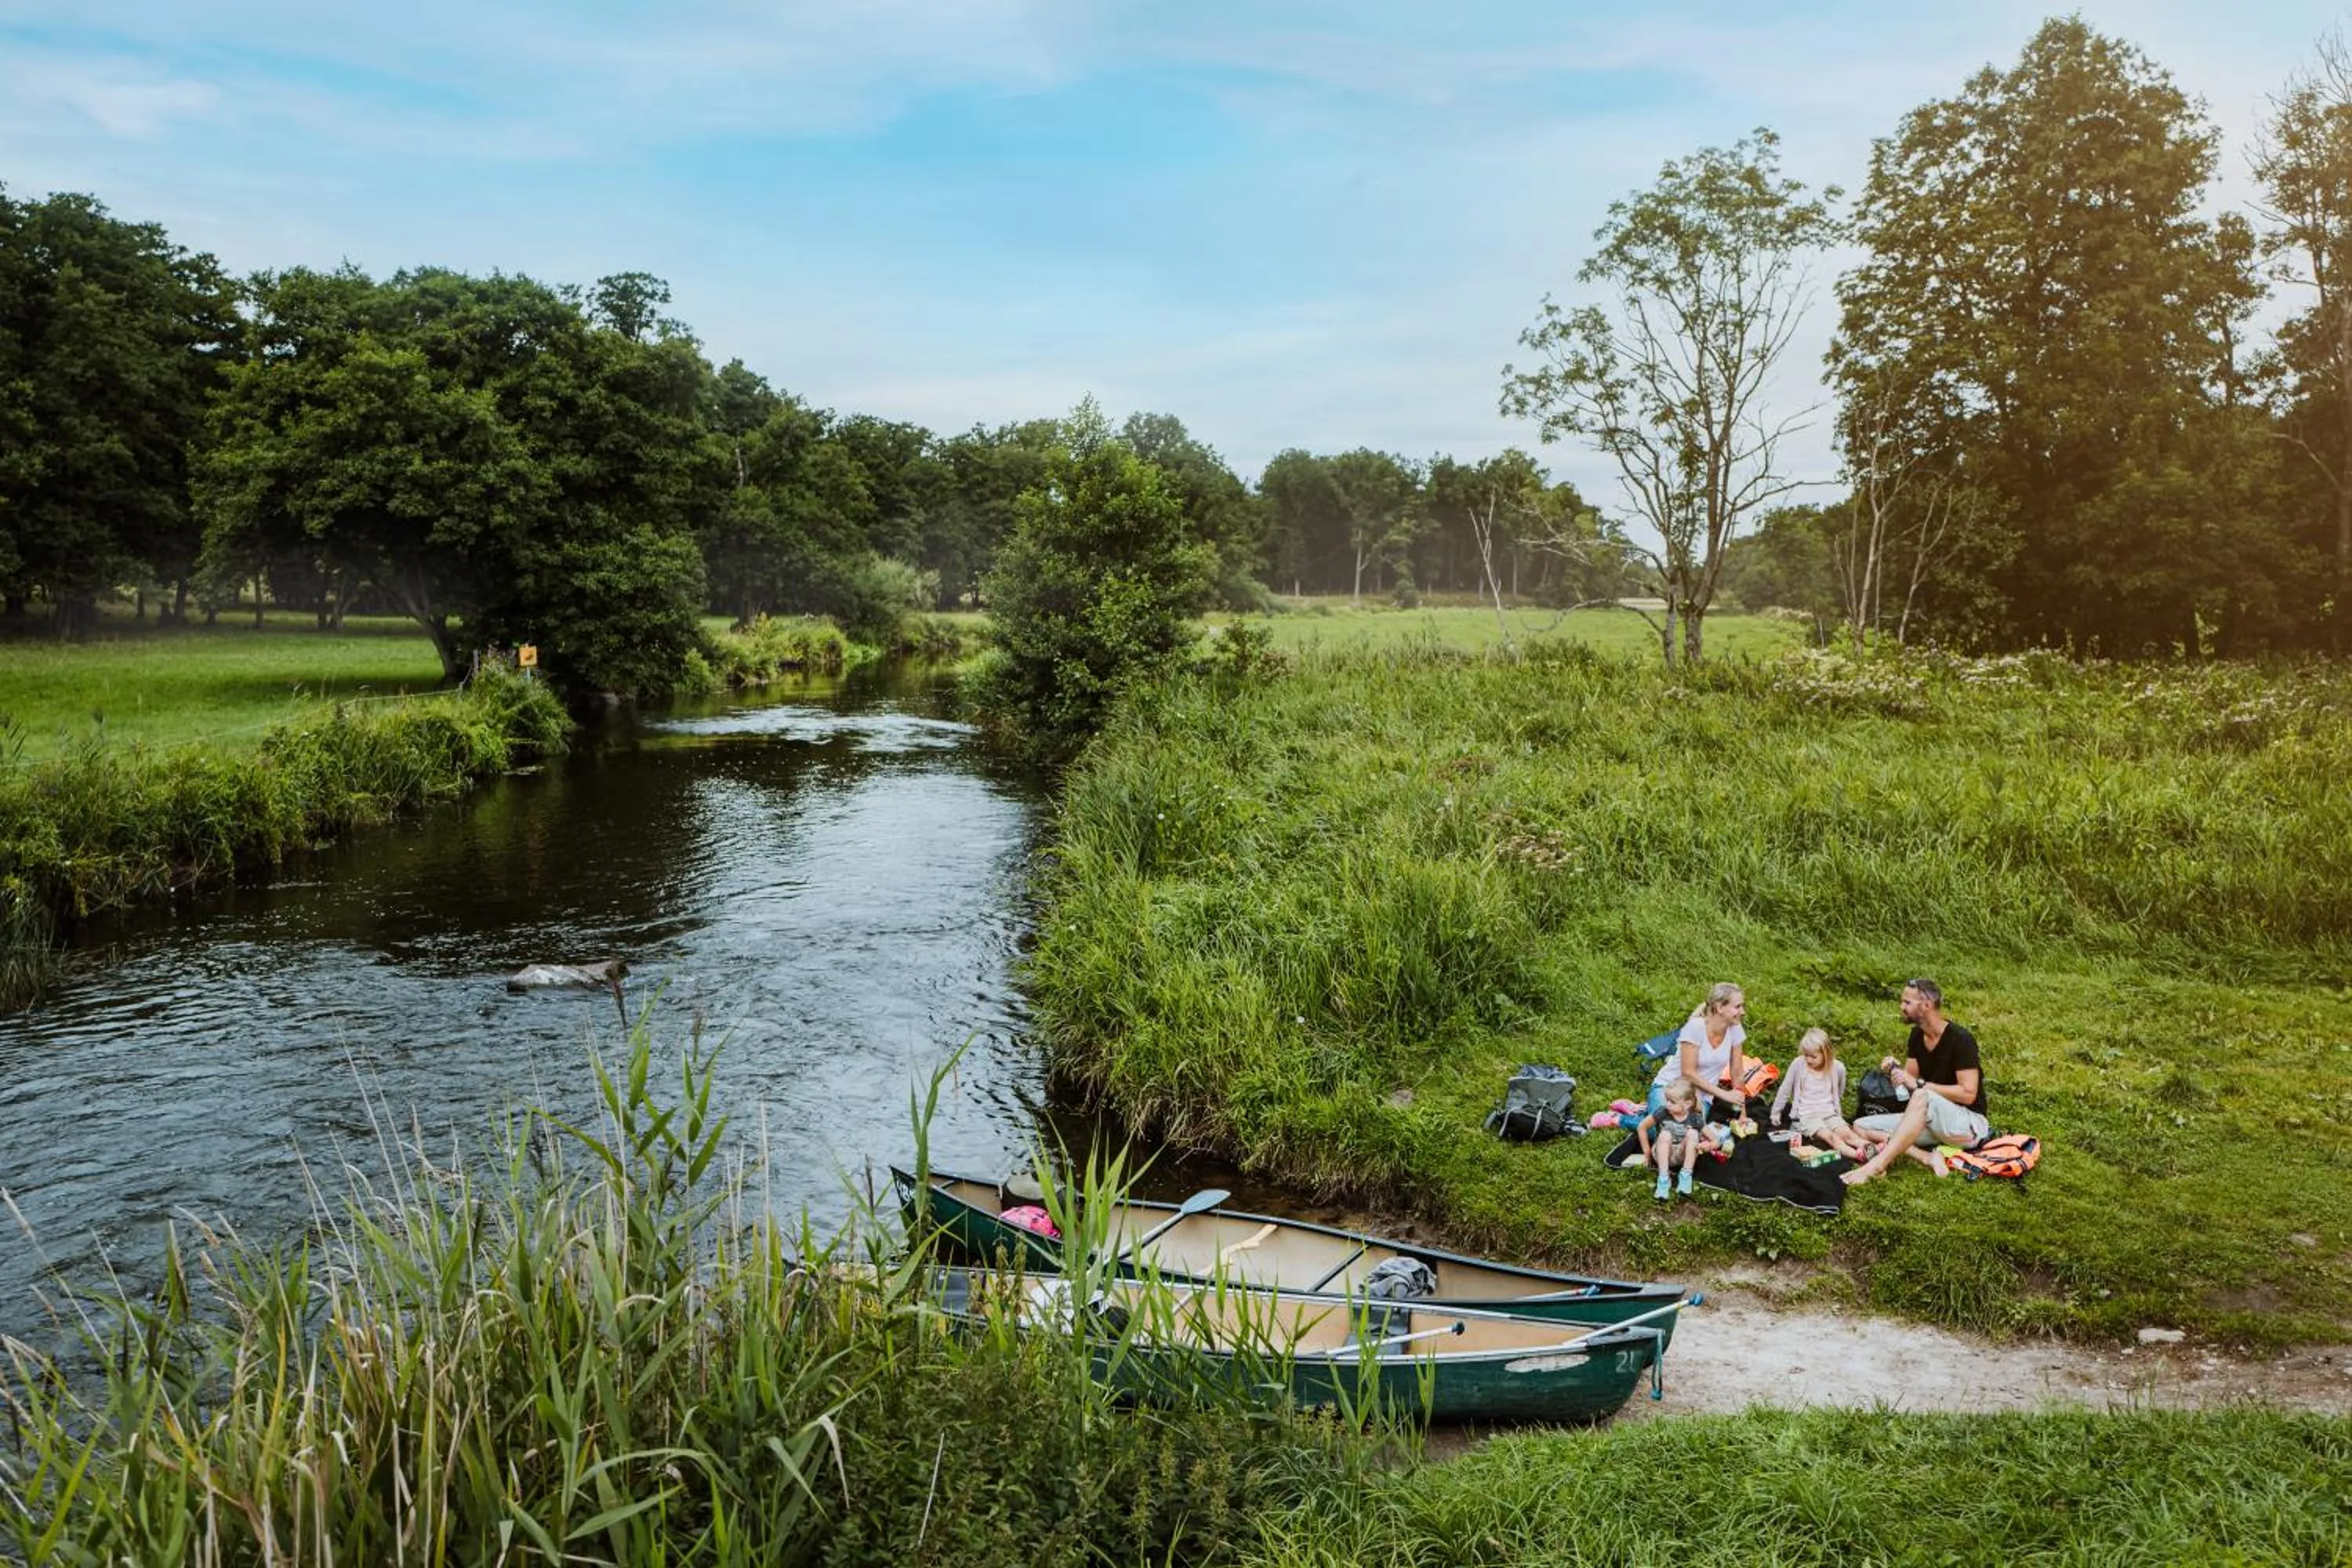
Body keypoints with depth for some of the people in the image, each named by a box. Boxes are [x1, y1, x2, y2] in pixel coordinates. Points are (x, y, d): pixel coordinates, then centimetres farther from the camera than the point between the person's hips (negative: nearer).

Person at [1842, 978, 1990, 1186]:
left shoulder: (1960, 1039, -16)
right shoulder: (1917, 1035, 7)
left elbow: (1968, 1094, -21)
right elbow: (1909, 1079, 9)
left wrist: (1920, 1085, -23)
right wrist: (1895, 1069, -12)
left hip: (1968, 1124, -8)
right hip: (1931, 1123, 8)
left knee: (1922, 1097, -39)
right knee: (1861, 1127, -7)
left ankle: (1876, 1166, -46)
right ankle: (1927, 1157, -28)